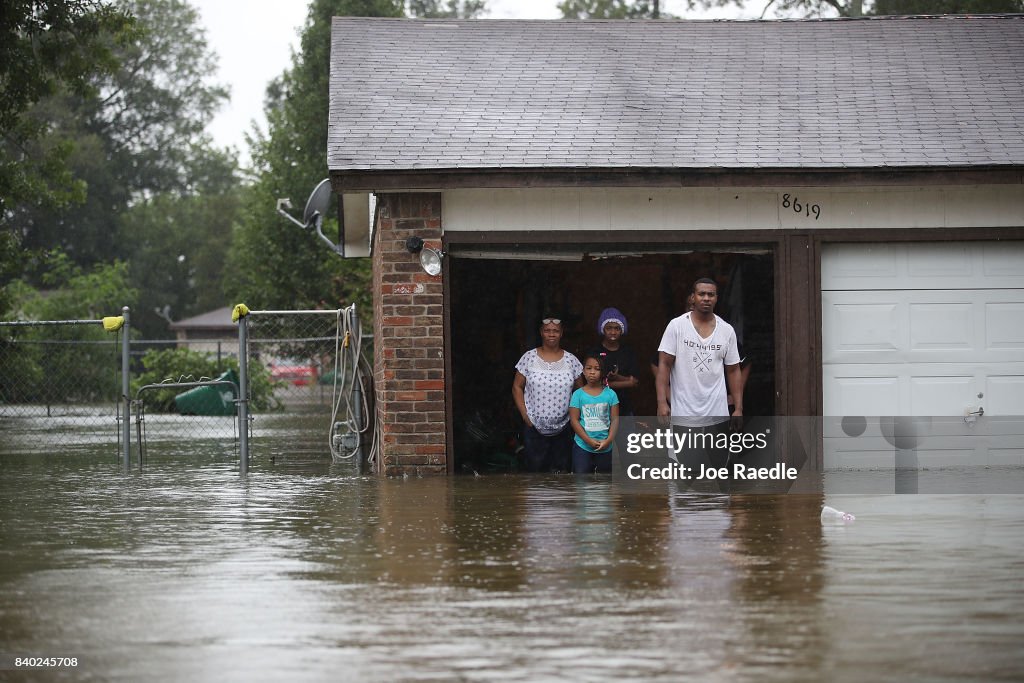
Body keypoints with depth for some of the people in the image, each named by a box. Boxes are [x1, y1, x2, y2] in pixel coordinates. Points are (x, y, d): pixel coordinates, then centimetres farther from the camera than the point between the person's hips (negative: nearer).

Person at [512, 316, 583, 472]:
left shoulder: (571, 360, 4)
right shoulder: (529, 358, 1)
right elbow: (517, 387, 4)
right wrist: (525, 416, -4)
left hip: (563, 428, 1)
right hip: (534, 427, -1)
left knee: (561, 472, 3)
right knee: (535, 470, 0)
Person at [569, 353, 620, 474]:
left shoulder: (610, 394, 0)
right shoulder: (578, 394, -3)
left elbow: (615, 419, -1)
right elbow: (574, 420, -5)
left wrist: (609, 440, -13)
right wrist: (589, 440, -14)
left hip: (605, 447, 1)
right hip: (582, 446, -1)